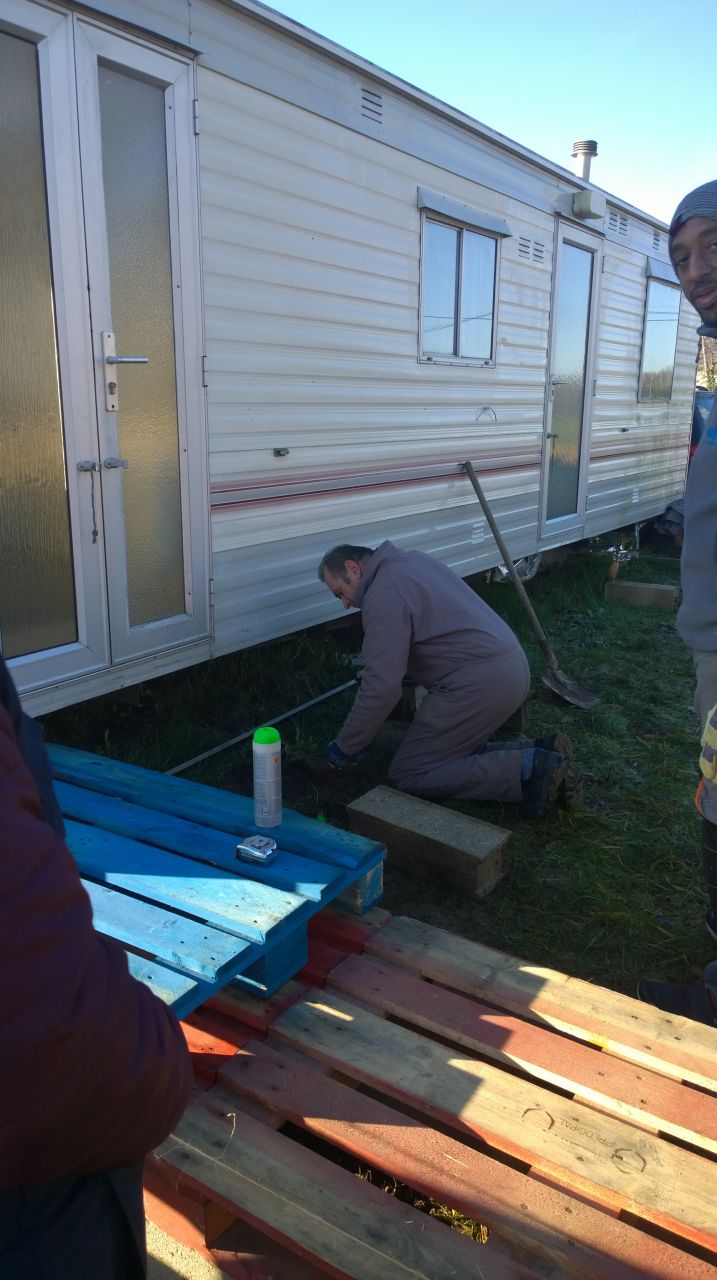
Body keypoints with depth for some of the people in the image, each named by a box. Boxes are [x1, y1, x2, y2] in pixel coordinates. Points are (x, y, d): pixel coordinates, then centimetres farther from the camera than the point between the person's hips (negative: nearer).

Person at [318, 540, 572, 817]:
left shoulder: (383, 595, -10)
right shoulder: (410, 561, 20)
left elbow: (382, 687, -17)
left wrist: (345, 747, -5)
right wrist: (372, 668, 40)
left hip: (481, 681, -10)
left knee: (408, 775, -4)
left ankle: (527, 770, -12)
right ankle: (540, 755, 6)